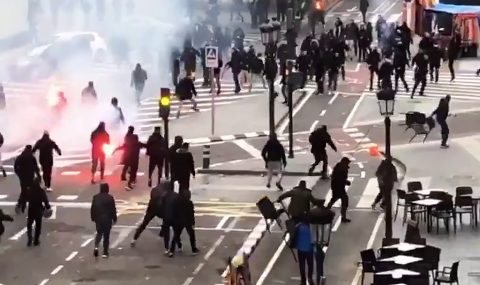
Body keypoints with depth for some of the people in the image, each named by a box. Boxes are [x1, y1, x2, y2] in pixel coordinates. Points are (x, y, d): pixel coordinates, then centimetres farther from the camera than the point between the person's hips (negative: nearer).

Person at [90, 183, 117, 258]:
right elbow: (113, 209, -8)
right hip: (107, 219, -3)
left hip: (98, 219, 3)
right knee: (106, 235, 8)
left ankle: (96, 246, -4)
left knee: (99, 233, 21)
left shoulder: (96, 197, -3)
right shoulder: (110, 198, -12)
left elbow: (92, 209, 2)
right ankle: (105, 252, 9)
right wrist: (114, 219, 4)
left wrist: (93, 218, 15)